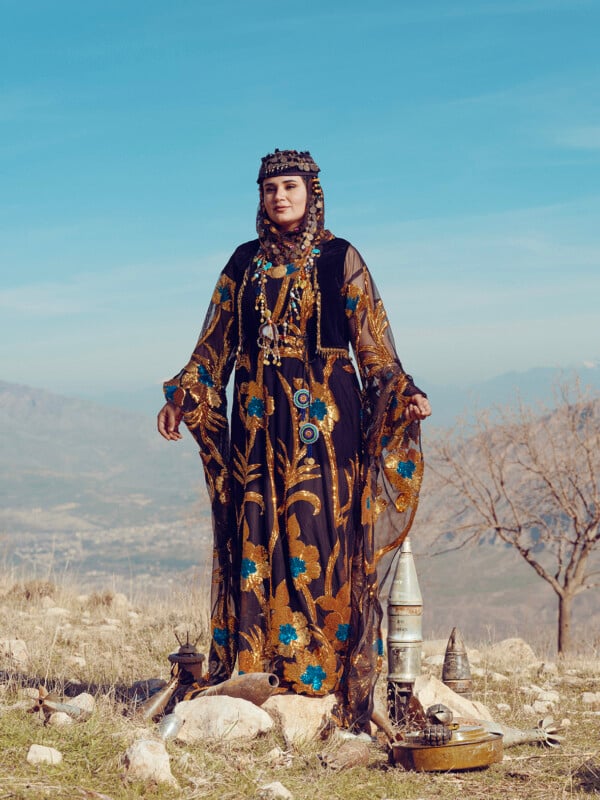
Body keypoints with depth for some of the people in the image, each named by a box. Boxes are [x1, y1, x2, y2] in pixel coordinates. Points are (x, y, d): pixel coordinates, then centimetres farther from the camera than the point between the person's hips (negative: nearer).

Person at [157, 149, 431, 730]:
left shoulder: (339, 259, 3)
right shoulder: (244, 262, 12)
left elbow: (372, 344, 1)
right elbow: (216, 342, 14)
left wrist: (404, 396, -12)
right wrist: (182, 397, 4)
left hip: (325, 418, -3)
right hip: (258, 420, 3)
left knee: (321, 537, -6)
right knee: (256, 540, 0)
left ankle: (327, 679, -2)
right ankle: (258, 676, 5)